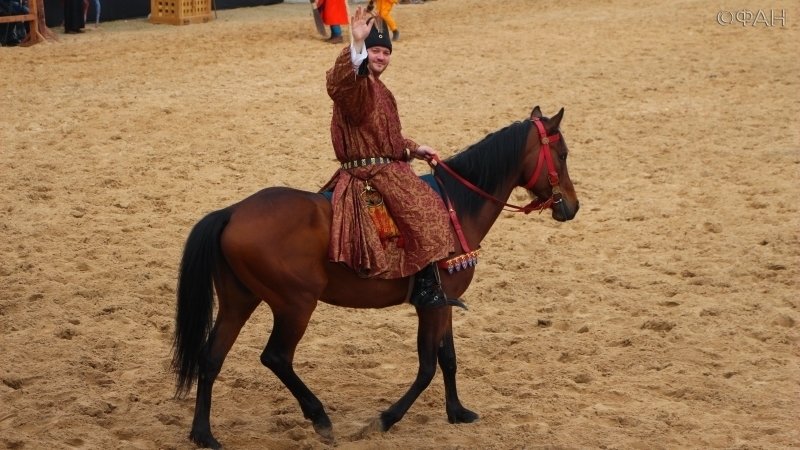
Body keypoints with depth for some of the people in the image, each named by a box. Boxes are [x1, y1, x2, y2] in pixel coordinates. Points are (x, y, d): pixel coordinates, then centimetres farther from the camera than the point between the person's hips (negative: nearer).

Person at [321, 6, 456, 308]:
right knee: (425, 211, -19)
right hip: (369, 171, -11)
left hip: (389, 166, 11)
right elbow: (338, 82, -40)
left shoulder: (378, 90, 19)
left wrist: (414, 149, 15)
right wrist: (357, 44, -51)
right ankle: (426, 288, -19)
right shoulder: (356, 84, -13)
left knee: (425, 205, 23)